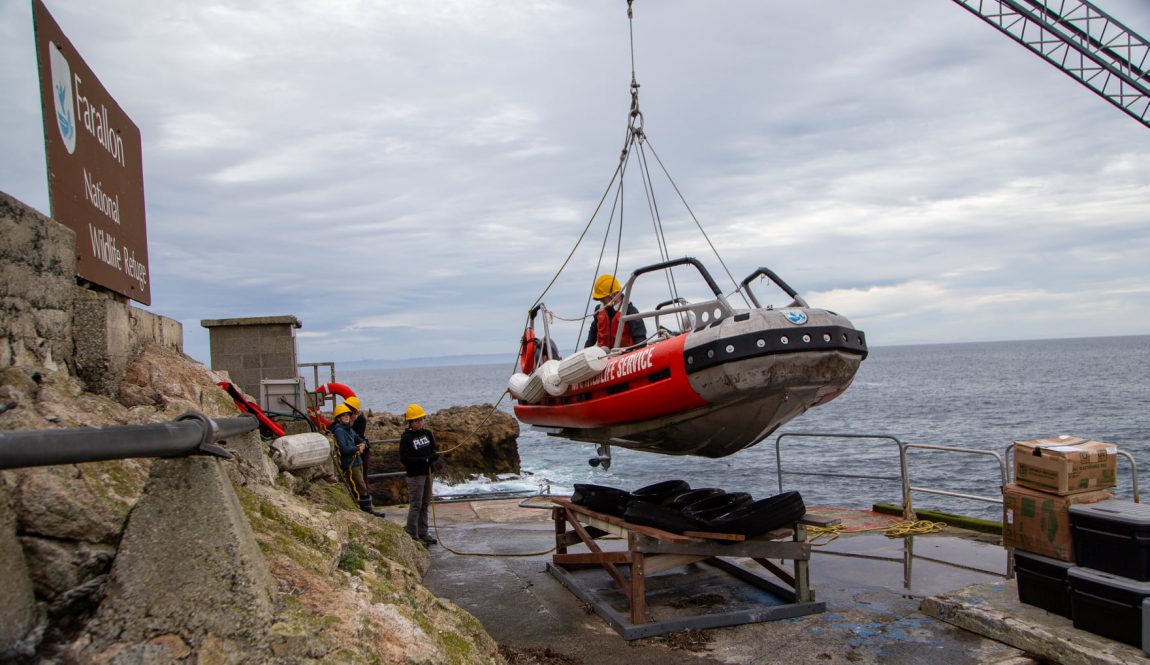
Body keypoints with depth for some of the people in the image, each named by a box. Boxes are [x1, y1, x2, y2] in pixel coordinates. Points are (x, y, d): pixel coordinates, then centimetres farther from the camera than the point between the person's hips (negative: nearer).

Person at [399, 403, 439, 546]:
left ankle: (423, 533, 21)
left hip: (427, 473, 6)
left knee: (425, 505, 12)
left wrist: (434, 456, -10)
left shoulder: (427, 433, 8)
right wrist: (423, 460, -21)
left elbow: (434, 449, 15)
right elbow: (404, 458, -14)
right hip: (415, 475, -6)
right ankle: (412, 536, 2)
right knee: (415, 505, -4)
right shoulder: (406, 438, -10)